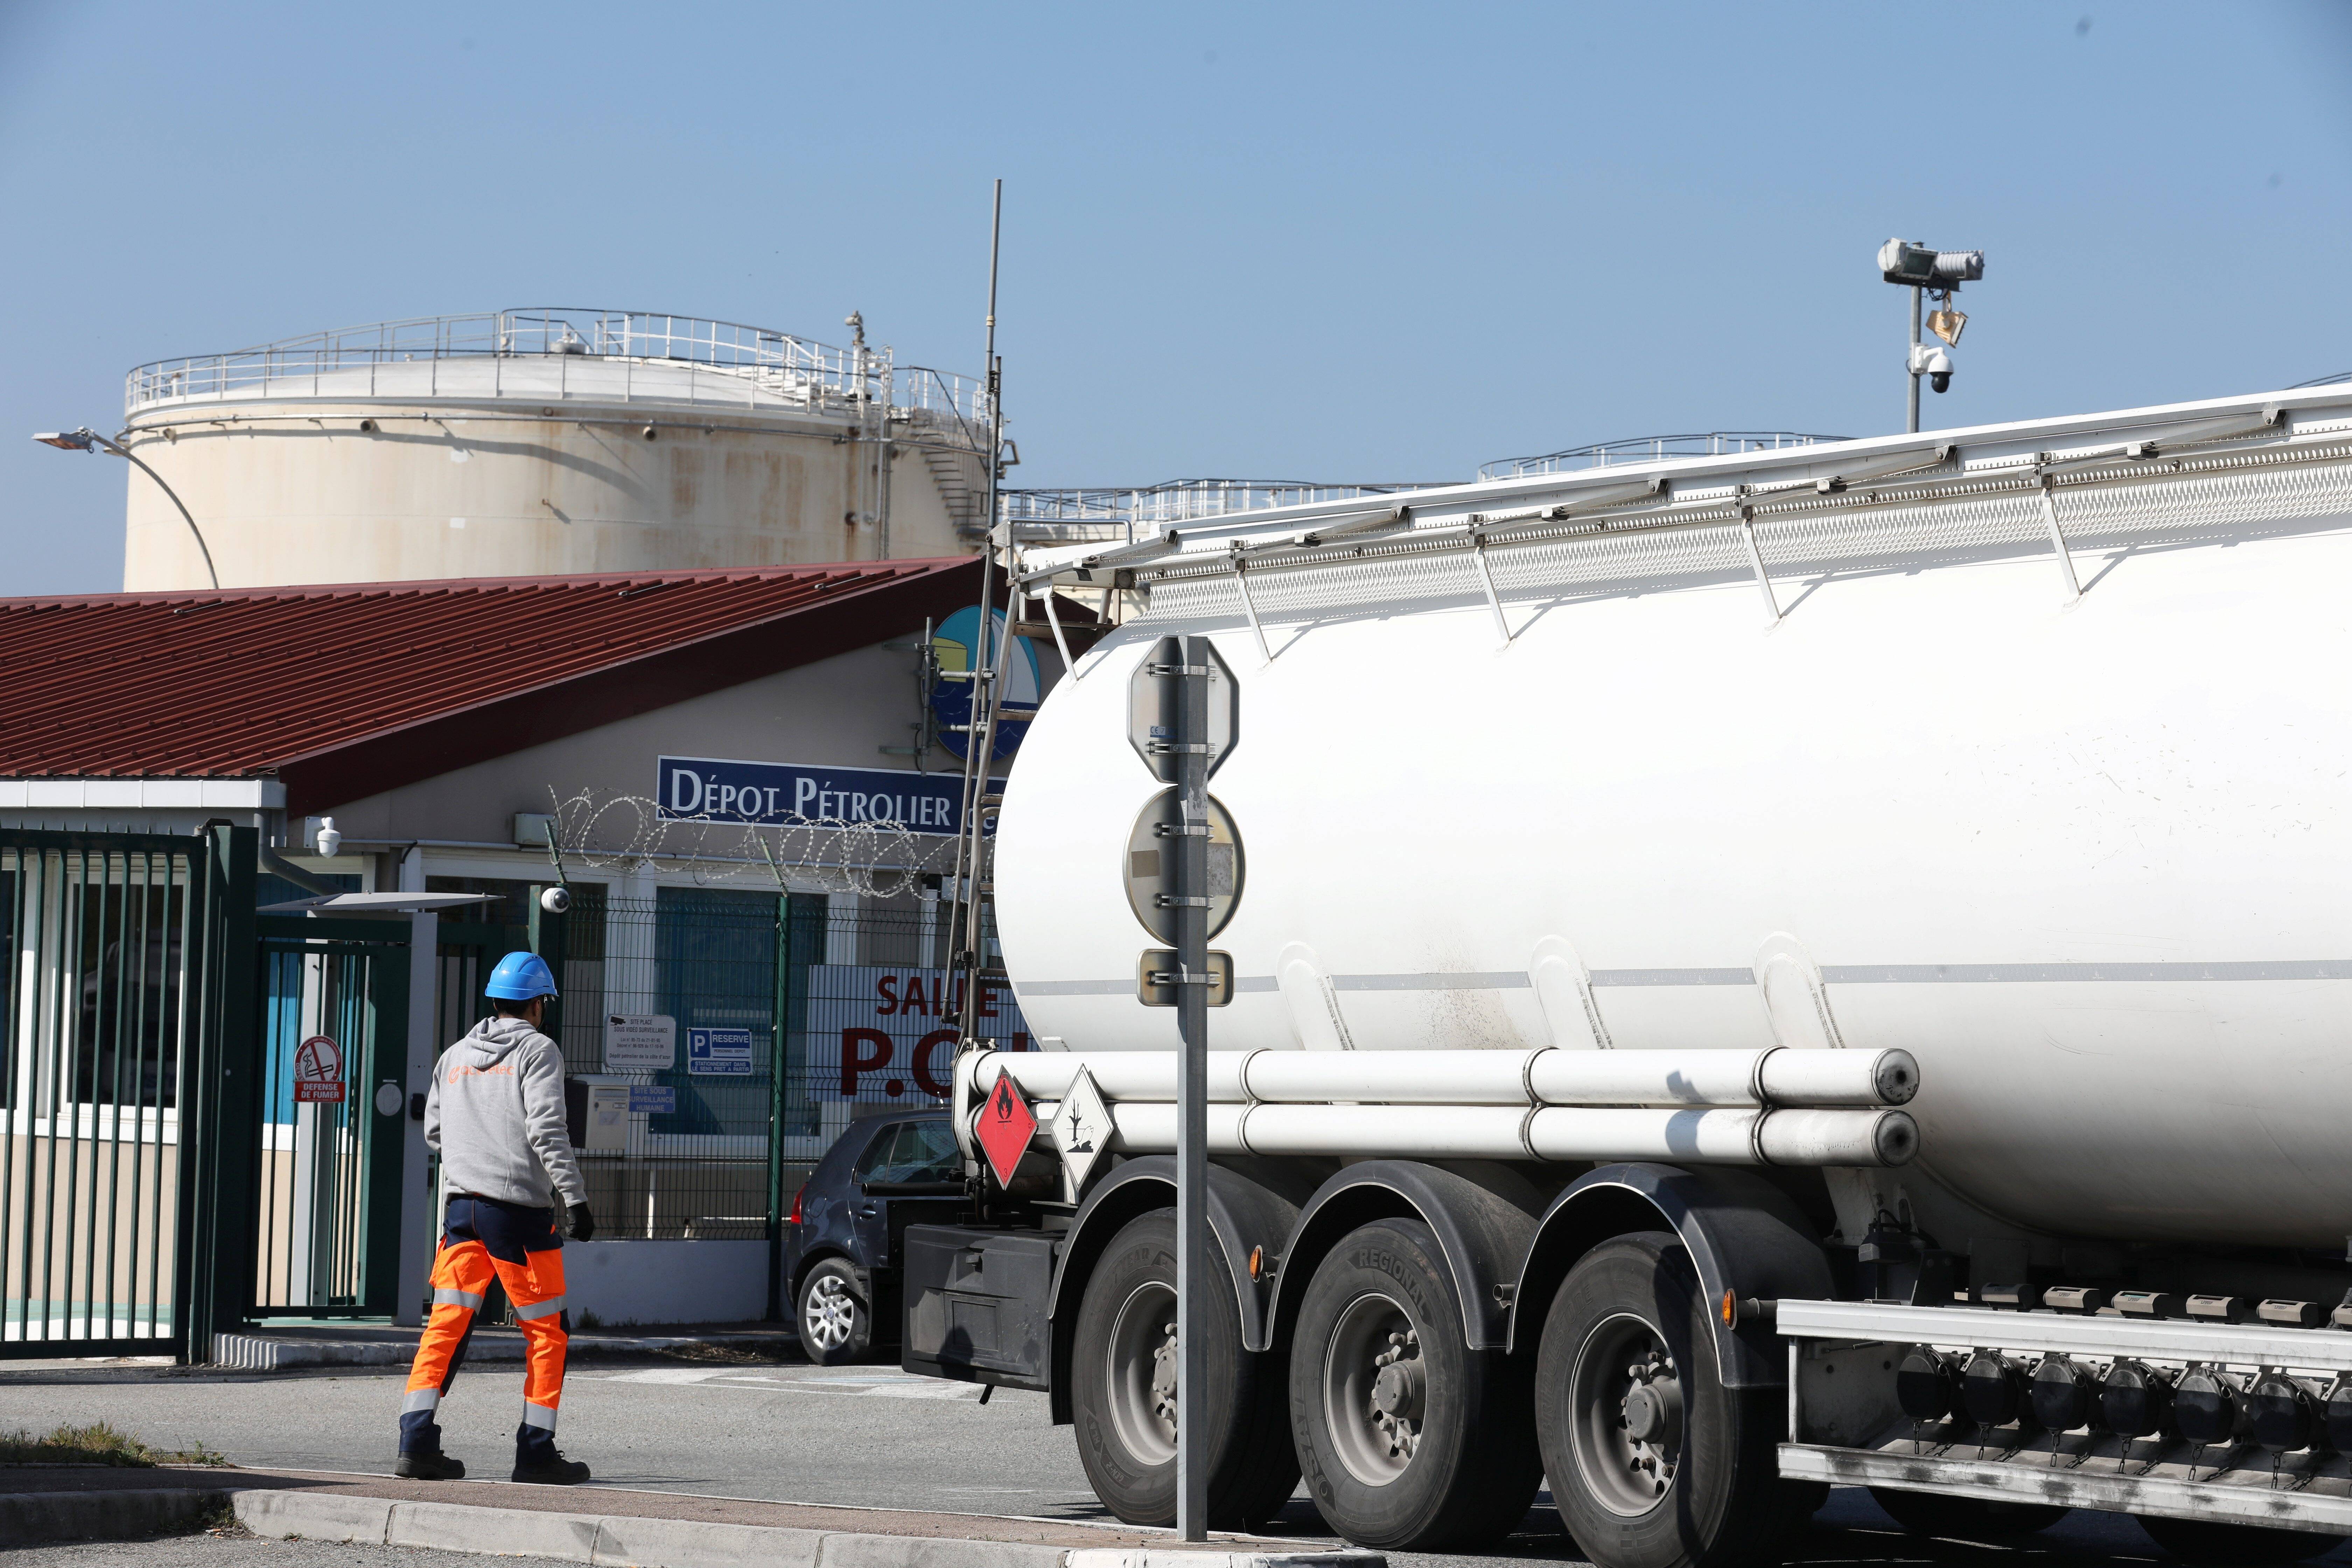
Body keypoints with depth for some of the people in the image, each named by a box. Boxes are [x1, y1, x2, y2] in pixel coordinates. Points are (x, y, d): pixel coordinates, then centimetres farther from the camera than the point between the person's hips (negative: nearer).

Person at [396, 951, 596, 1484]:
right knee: (547, 1330, 4)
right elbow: (547, 1130, -14)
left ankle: (417, 1440, -5)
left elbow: (433, 1133, 20)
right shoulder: (537, 1051, -3)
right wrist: (575, 1198, -15)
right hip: (519, 1206, -5)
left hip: (462, 1202, 5)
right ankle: (535, 1450, 3)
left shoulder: (455, 1055, 15)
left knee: (447, 1324, 5)